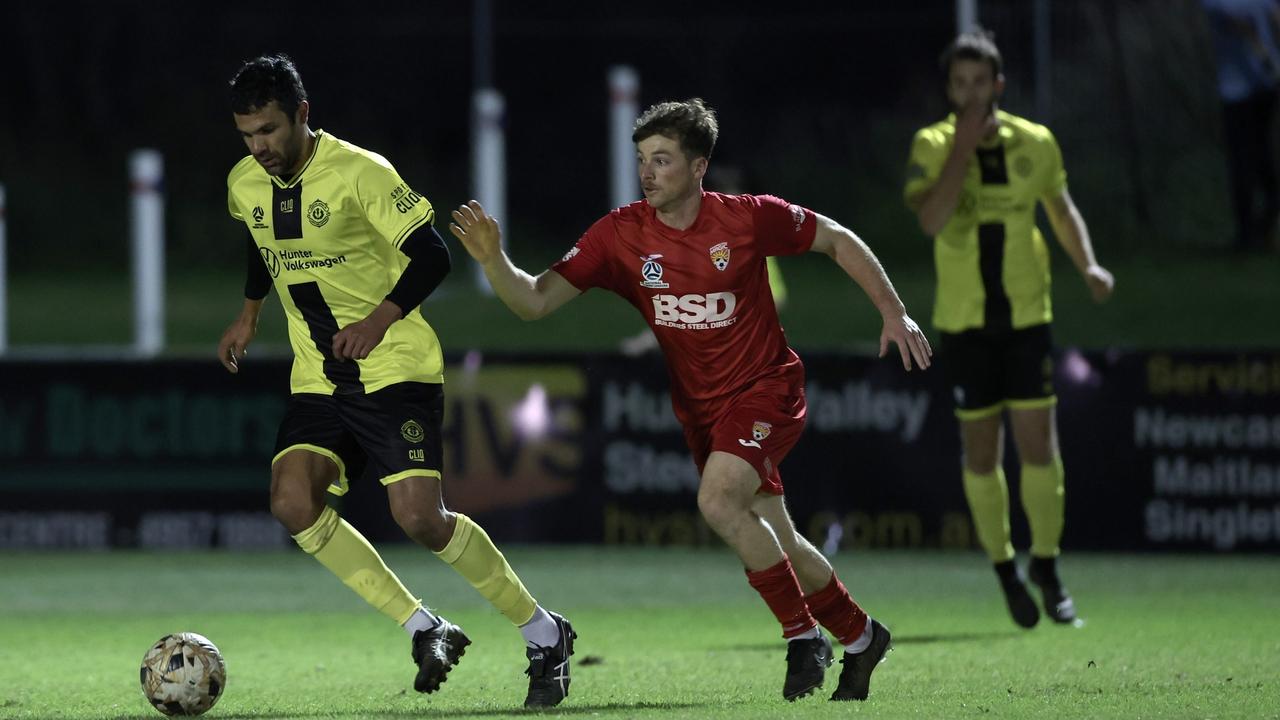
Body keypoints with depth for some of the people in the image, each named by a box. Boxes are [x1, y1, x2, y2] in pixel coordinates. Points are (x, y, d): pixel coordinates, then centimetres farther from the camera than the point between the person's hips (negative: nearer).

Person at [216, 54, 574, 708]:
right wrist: (249, 314, 23)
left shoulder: (360, 173, -16)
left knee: (419, 517, -16)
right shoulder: (245, 184, 3)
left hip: (396, 368, -6)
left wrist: (380, 319, -28)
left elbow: (430, 256, -16)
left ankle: (544, 635, 4)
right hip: (317, 379, 6)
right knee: (293, 503, -17)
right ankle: (425, 630, -6)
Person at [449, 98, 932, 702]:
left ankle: (804, 638, -13)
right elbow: (534, 301, -14)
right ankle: (860, 638, 36)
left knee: (718, 500, -28)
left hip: (765, 389, -5)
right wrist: (493, 259, -33)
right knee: (777, 545, 11)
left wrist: (893, 312, -1)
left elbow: (836, 240, 0)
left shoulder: (749, 218, -16)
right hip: (699, 406, 5)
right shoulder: (621, 235, -10)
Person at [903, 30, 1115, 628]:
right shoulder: (933, 146, -5)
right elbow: (931, 218, -22)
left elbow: (1061, 207, 19)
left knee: (1038, 445, -5)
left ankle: (1047, 568, 9)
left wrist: (1088, 265, 4)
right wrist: (964, 146, -23)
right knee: (981, 452, 3)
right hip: (964, 324, -1)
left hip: (1027, 316, 1)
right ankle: (1005, 572, 18)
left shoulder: (1035, 143, 2)